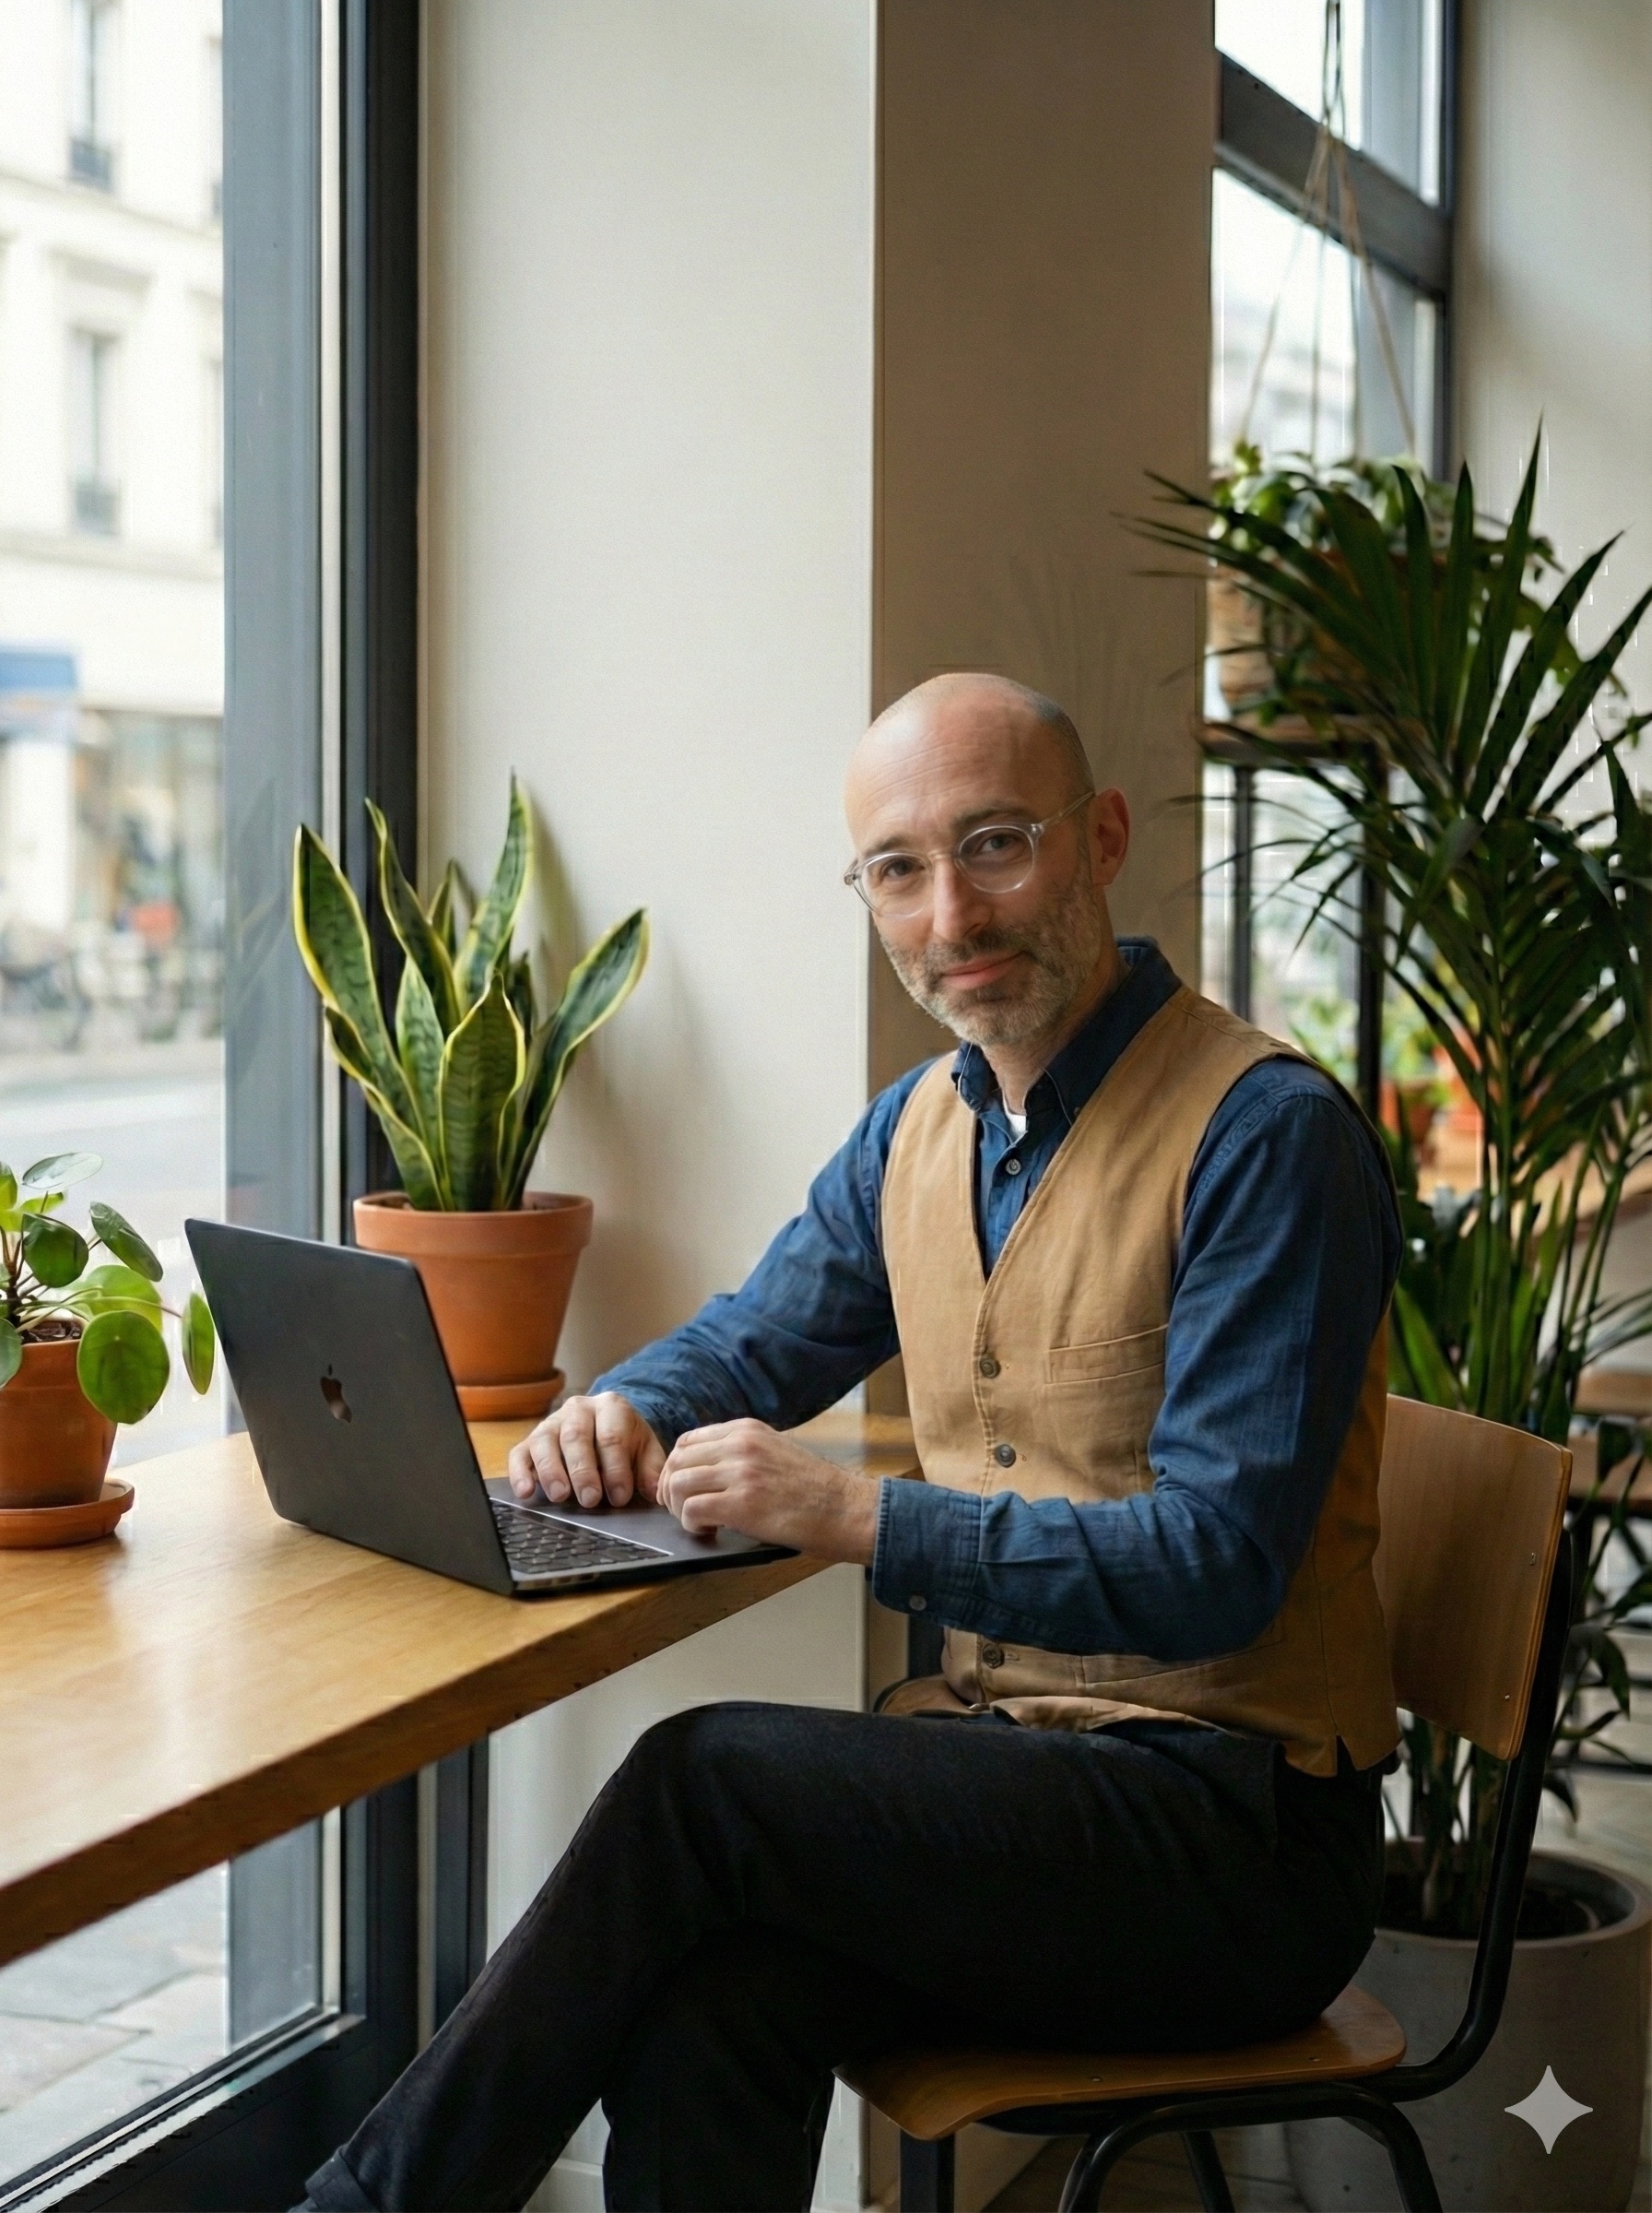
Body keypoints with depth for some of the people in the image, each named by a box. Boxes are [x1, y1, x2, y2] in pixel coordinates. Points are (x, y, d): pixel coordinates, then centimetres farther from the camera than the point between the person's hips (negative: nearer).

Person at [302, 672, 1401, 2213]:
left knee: (709, 1776, -22)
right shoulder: (917, 1128, 11)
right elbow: (744, 1347, 24)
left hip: (1236, 1813, -6)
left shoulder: (1264, 1135, -13)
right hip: (1000, 1745, 6)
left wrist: (860, 1519, -23)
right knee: (703, 2004, -26)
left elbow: (1216, 1566, -18)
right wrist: (623, 1414, 0)